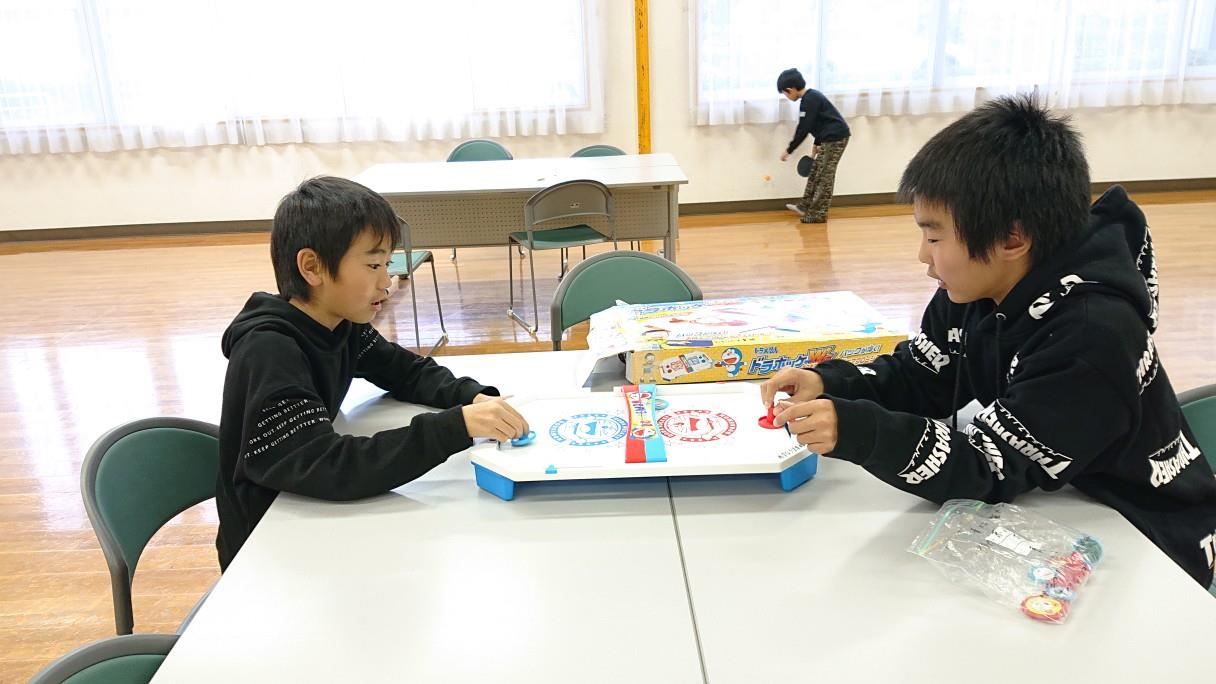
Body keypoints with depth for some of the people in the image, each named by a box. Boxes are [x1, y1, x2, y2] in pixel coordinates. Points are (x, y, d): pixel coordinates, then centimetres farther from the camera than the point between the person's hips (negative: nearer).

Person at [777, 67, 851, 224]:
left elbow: (803, 129, -18)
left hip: (836, 138, -10)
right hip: (830, 139, 10)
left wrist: (789, 150, -11)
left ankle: (818, 214, -2)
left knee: (824, 176, -6)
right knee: (815, 172, 14)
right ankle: (805, 207, 21)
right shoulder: (811, 97, 13)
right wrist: (816, 144, 23)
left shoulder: (809, 100, -18)